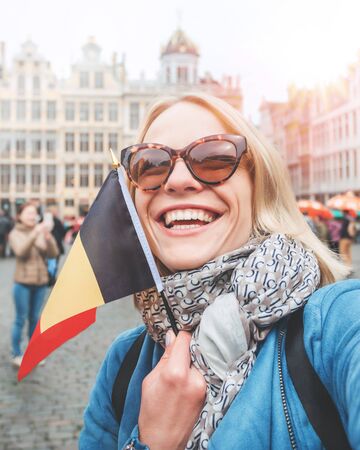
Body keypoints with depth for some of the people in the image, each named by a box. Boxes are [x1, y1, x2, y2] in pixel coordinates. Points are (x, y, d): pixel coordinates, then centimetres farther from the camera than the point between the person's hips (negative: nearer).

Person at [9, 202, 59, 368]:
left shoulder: (41, 232, 5)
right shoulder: (15, 233, -3)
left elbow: (53, 254, -4)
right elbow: (21, 252, -21)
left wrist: (48, 238, -22)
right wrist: (34, 234, -32)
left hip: (41, 282, 3)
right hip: (23, 283, -3)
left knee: (35, 319, 11)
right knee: (21, 320, 0)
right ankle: (16, 354, 10)